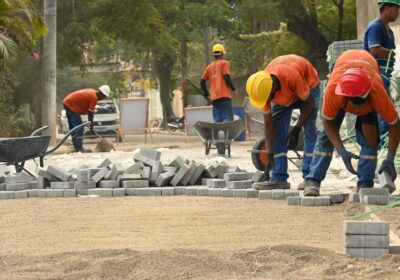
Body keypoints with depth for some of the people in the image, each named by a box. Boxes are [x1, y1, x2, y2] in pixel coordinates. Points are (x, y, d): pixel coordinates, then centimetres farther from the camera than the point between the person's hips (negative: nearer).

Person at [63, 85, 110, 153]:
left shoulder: (92, 92, 13)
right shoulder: (94, 97, -17)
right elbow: (90, 113, -12)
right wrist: (91, 127, -3)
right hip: (71, 105, -11)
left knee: (73, 126, 15)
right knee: (79, 127, -10)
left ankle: (77, 147, 21)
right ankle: (79, 148, -12)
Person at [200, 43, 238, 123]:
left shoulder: (209, 67, 18)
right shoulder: (224, 63, 2)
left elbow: (202, 81, 15)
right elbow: (226, 77, -12)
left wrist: (207, 94, 22)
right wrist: (233, 89, -3)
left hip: (214, 98, 6)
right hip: (224, 95, -6)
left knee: (217, 120, 6)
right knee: (228, 119, -12)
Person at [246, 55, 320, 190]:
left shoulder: (292, 76, -45)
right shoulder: (262, 88, -28)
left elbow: (309, 102, -27)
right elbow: (268, 124, -19)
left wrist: (296, 129, -29)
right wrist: (270, 156, -21)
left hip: (308, 85, -4)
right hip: (284, 94, 4)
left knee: (310, 130, -18)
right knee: (277, 132, -8)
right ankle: (279, 178, -6)